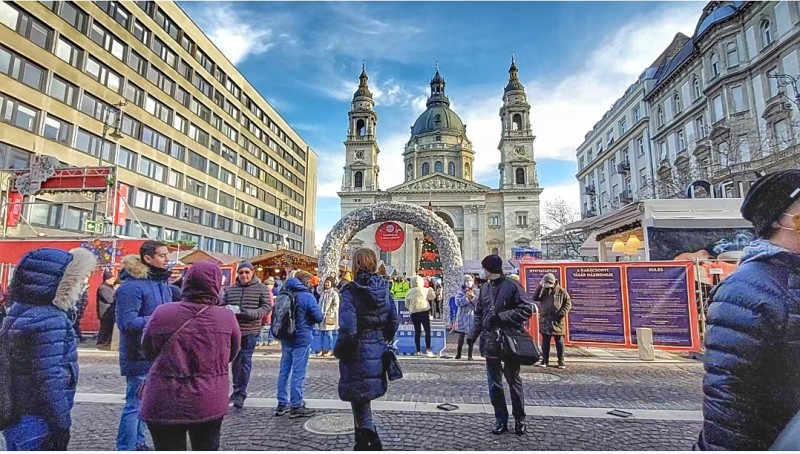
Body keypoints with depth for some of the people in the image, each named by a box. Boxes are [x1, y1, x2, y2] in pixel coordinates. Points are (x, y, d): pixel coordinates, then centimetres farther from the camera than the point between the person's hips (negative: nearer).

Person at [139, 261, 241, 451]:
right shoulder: (226, 317, -12)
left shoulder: (162, 313, -10)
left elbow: (148, 351, 8)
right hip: (209, 403, 0)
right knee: (207, 449, 18)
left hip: (164, 403, 0)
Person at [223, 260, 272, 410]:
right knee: (235, 360, 18)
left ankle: (241, 394, 14)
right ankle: (237, 389, 36)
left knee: (245, 362, 2)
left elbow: (267, 307, -8)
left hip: (250, 331, -4)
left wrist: (249, 313, -23)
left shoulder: (261, 288, -4)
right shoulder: (231, 289, 6)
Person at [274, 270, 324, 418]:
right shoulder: (307, 296, -14)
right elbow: (319, 317, -13)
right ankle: (296, 407, 8)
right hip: (301, 339, -7)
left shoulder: (284, 293, 7)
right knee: (298, 374, 0)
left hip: (286, 338, 7)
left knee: (284, 371, 13)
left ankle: (282, 404, 22)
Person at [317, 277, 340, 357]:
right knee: (322, 333, 8)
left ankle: (330, 350, 3)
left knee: (329, 333, -5)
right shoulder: (322, 293, 15)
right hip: (322, 316, 6)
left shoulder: (334, 293, -6)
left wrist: (329, 313, -13)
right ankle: (322, 349, 15)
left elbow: (336, 305, -10)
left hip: (329, 316, -6)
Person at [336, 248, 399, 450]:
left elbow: (348, 329, -21)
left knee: (359, 400, 7)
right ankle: (363, 442, 39)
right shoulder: (384, 288, -1)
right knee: (363, 399, 24)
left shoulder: (351, 291, -18)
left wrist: (340, 352, -6)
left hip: (358, 353, -6)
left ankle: (372, 442, 2)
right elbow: (394, 321, 4)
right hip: (378, 352, 6)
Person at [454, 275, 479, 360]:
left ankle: (470, 354, 12)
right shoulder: (461, 292, 1)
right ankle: (458, 353, 22)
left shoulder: (477, 292, 2)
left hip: (472, 316, 0)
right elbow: (457, 302, -11)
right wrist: (466, 297, -20)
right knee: (461, 335, 8)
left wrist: (473, 297, -19)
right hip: (463, 316, 0)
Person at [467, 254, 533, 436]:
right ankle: (501, 420, 20)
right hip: (491, 342, 5)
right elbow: (479, 314, 14)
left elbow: (527, 310, -12)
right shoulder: (484, 288, 9)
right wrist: (473, 335, 4)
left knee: (514, 381, 9)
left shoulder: (512, 287, -8)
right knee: (494, 384, 8)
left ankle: (520, 419, 25)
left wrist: (502, 317, -18)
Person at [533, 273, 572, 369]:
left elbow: (568, 303, 0)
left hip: (557, 320, -2)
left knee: (559, 341, 5)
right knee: (545, 341, 8)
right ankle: (544, 360, 16)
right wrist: (540, 286, -18)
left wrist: (562, 313, -11)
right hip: (545, 320, 2)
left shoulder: (561, 291, -1)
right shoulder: (543, 290, 5)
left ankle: (561, 361, 12)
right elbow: (535, 298, -11)